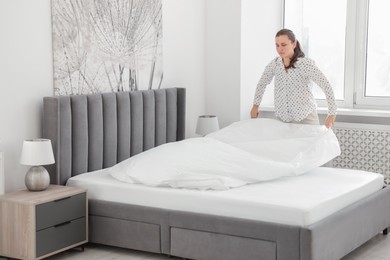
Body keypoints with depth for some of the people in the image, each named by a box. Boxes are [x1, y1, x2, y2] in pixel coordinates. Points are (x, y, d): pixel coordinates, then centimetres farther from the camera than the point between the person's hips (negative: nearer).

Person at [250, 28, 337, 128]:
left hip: (306, 117, -3)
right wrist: (256, 105, 17)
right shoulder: (274, 64, -1)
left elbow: (327, 87, -17)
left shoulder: (306, 64, -14)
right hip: (281, 118, 3)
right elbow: (262, 83, 17)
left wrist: (332, 114, -21)